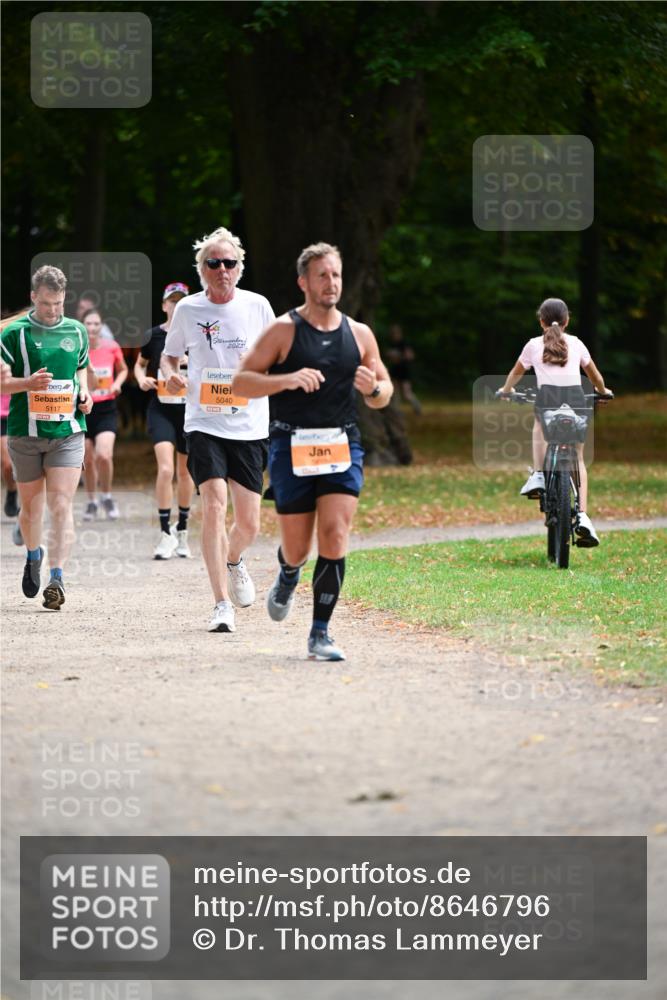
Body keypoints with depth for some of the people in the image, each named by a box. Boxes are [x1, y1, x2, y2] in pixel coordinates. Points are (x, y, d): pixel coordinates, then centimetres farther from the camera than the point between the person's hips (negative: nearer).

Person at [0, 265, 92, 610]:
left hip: (67, 431, 1)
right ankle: (34, 555, 40)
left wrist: (84, 394, 5)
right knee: (30, 506, 12)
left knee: (61, 505, -11)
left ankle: (57, 578, -16)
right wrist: (30, 382, -24)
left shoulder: (77, 331, 9)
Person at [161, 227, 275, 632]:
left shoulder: (257, 306, 3)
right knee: (214, 504, -20)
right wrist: (171, 374, -5)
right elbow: (170, 354, 17)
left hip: (250, 426, 1)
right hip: (204, 422, -1)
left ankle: (234, 562, 40)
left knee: (249, 524, 3)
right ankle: (223, 604, -18)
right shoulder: (188, 309, 3)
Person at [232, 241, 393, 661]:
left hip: (342, 446, 2)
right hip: (293, 447, -2)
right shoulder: (283, 331, -2)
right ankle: (288, 576, 42)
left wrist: (374, 388, -7)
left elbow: (384, 393, 17)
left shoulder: (359, 334, 8)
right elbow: (241, 382, -6)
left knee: (335, 539, -13)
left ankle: (320, 634, -6)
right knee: (297, 547, 4)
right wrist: (287, 380, -21)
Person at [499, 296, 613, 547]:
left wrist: (506, 390, 52)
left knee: (540, 426, 36)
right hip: (576, 398, 1)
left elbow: (516, 373, 32)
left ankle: (538, 475, 18)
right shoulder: (576, 344, 19)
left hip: (547, 396, -1)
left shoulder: (534, 345, 16)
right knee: (578, 459, 11)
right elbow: (594, 375, 32)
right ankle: (582, 515, -4)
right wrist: (603, 391, 52)